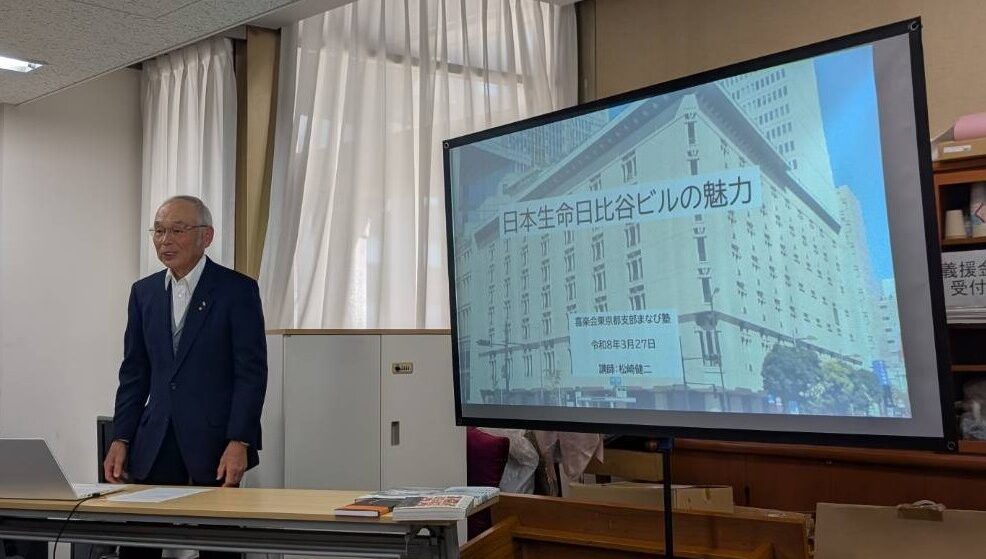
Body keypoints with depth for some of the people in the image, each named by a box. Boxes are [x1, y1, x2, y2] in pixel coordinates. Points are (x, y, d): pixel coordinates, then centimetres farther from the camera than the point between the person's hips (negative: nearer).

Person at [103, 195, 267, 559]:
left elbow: (252, 372, -9)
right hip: (155, 443, 4)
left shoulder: (237, 289, -6)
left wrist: (238, 443, -15)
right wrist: (121, 439, 6)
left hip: (214, 441, -4)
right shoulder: (144, 292, 10)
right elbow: (134, 373, 12)